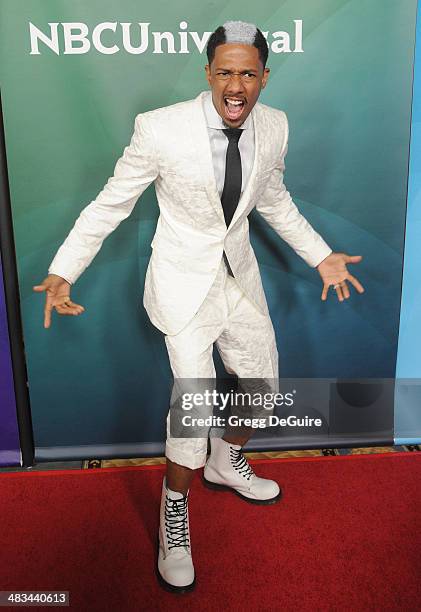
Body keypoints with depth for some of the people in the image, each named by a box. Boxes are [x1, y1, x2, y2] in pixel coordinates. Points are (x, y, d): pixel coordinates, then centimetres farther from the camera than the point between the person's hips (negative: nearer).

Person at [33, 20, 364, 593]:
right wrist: (62, 272, -15)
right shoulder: (160, 129, -19)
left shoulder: (274, 126, -4)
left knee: (263, 385, 16)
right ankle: (174, 513, 14)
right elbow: (110, 204, -10)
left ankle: (226, 463, 46)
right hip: (184, 281, -5)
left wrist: (321, 256, 11)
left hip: (240, 275, 6)